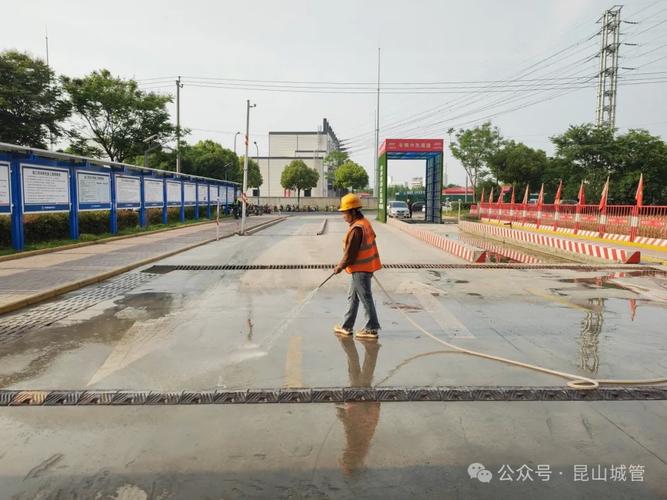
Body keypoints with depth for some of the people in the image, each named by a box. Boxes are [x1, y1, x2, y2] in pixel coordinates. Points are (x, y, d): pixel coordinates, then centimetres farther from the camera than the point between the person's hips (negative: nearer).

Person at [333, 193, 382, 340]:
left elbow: (350, 253, -21)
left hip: (360, 269, -10)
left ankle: (372, 329, 13)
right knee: (352, 297, 17)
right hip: (365, 266, 10)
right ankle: (347, 326, 27)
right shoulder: (364, 222, 8)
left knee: (366, 299, 1)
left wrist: (340, 267, -6)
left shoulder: (356, 229, -23)